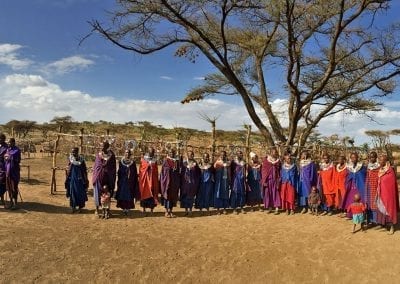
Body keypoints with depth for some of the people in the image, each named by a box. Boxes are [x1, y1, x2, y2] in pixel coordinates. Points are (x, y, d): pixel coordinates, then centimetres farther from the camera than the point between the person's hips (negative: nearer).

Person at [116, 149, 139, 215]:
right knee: (122, 194, -2)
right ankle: (123, 208, 5)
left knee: (129, 195, -2)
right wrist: (119, 181, -1)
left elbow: (135, 173, 5)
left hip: (130, 182, 0)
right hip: (122, 181, 0)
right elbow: (119, 172, 5)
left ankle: (128, 208, 5)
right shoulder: (121, 161, 6)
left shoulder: (133, 162, 4)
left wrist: (135, 182, 0)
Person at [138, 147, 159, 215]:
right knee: (145, 193, -1)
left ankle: (152, 209, 9)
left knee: (152, 193, 2)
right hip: (145, 178, -2)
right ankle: (144, 209, 7)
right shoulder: (143, 159, 3)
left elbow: (156, 171, 10)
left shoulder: (154, 160, 10)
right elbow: (141, 169, -4)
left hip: (153, 179, 2)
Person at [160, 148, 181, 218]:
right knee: (167, 195, -1)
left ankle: (171, 211, 16)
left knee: (173, 196, 7)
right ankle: (166, 212, 7)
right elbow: (163, 171, -4)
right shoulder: (166, 161, -2)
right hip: (167, 181, -4)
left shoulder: (177, 161, 9)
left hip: (175, 182, 4)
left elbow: (179, 171, 12)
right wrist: (163, 181, -10)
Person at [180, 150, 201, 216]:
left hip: (193, 183, 1)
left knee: (191, 196, 3)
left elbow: (198, 173, 6)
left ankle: (190, 210, 10)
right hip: (185, 183, -1)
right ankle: (186, 210, 10)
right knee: (185, 196, 2)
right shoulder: (184, 163, 3)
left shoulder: (195, 163, 6)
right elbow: (182, 173, 0)